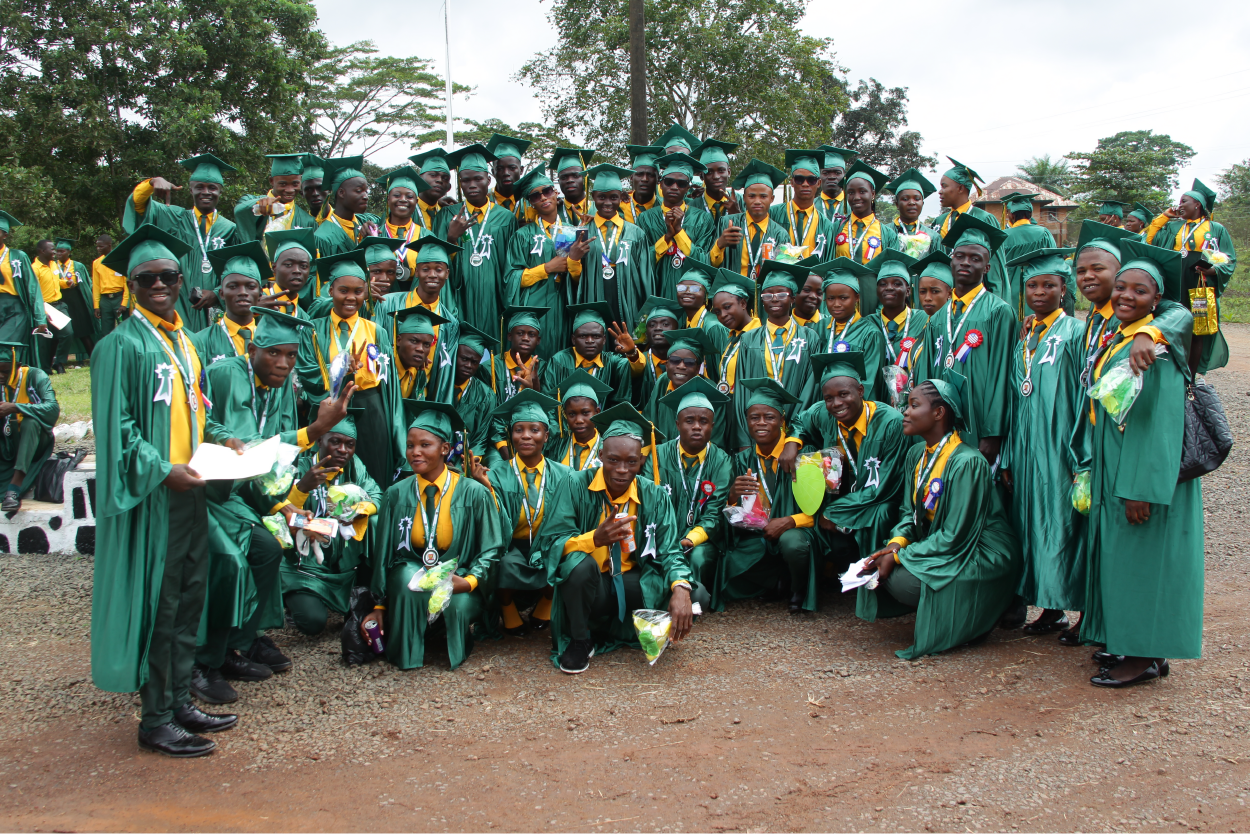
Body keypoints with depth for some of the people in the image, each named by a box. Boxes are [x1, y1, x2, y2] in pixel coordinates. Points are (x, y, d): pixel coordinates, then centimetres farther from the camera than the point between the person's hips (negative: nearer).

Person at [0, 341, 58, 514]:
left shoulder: (35, 376, -9)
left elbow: (53, 409, -24)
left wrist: (15, 407, -31)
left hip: (35, 445, -5)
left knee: (30, 421, -34)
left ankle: (14, 488, -44)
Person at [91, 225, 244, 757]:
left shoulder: (183, 340, 14)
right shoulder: (123, 345, -9)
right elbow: (116, 429, -14)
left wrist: (216, 441, 5)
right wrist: (163, 470, -21)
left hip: (190, 490, 8)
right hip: (150, 495, -8)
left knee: (188, 599, 12)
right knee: (156, 603, -1)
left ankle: (180, 702, 24)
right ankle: (155, 720, 9)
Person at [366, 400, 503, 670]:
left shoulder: (473, 493, -6)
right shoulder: (397, 494, 1)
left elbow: (491, 550, -3)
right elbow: (383, 553, 7)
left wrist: (468, 581, -21)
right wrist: (378, 605, 5)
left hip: (457, 579, -1)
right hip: (411, 570, 1)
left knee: (457, 605, -34)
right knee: (408, 577, -33)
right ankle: (405, 653, -10)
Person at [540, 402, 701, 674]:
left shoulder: (654, 496, -4)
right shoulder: (577, 486, -12)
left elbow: (670, 550, -10)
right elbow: (551, 542, -17)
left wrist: (681, 591, -31)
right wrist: (596, 538, -36)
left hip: (633, 583, 3)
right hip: (588, 584, -3)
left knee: (695, 596, -19)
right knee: (578, 562, -36)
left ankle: (619, 630, 6)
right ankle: (579, 642, -9)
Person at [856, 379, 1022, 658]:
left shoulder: (966, 462, -22)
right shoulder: (916, 454, 4)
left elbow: (954, 537, -23)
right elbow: (909, 512, 8)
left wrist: (898, 556, -21)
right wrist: (896, 543, -14)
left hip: (979, 560, -8)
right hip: (938, 548, 8)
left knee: (900, 578, -26)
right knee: (877, 565, -12)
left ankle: (963, 623, -2)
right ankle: (928, 614, 6)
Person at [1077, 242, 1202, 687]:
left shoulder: (1156, 349, -17)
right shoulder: (1115, 341, 10)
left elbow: (1161, 423, -21)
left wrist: (1143, 488, -23)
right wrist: (1094, 465, 16)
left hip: (1146, 469, -9)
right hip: (1112, 467, 9)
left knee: (1143, 556, -1)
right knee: (1119, 554, 15)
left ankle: (1147, 656, 9)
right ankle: (1127, 640, 27)